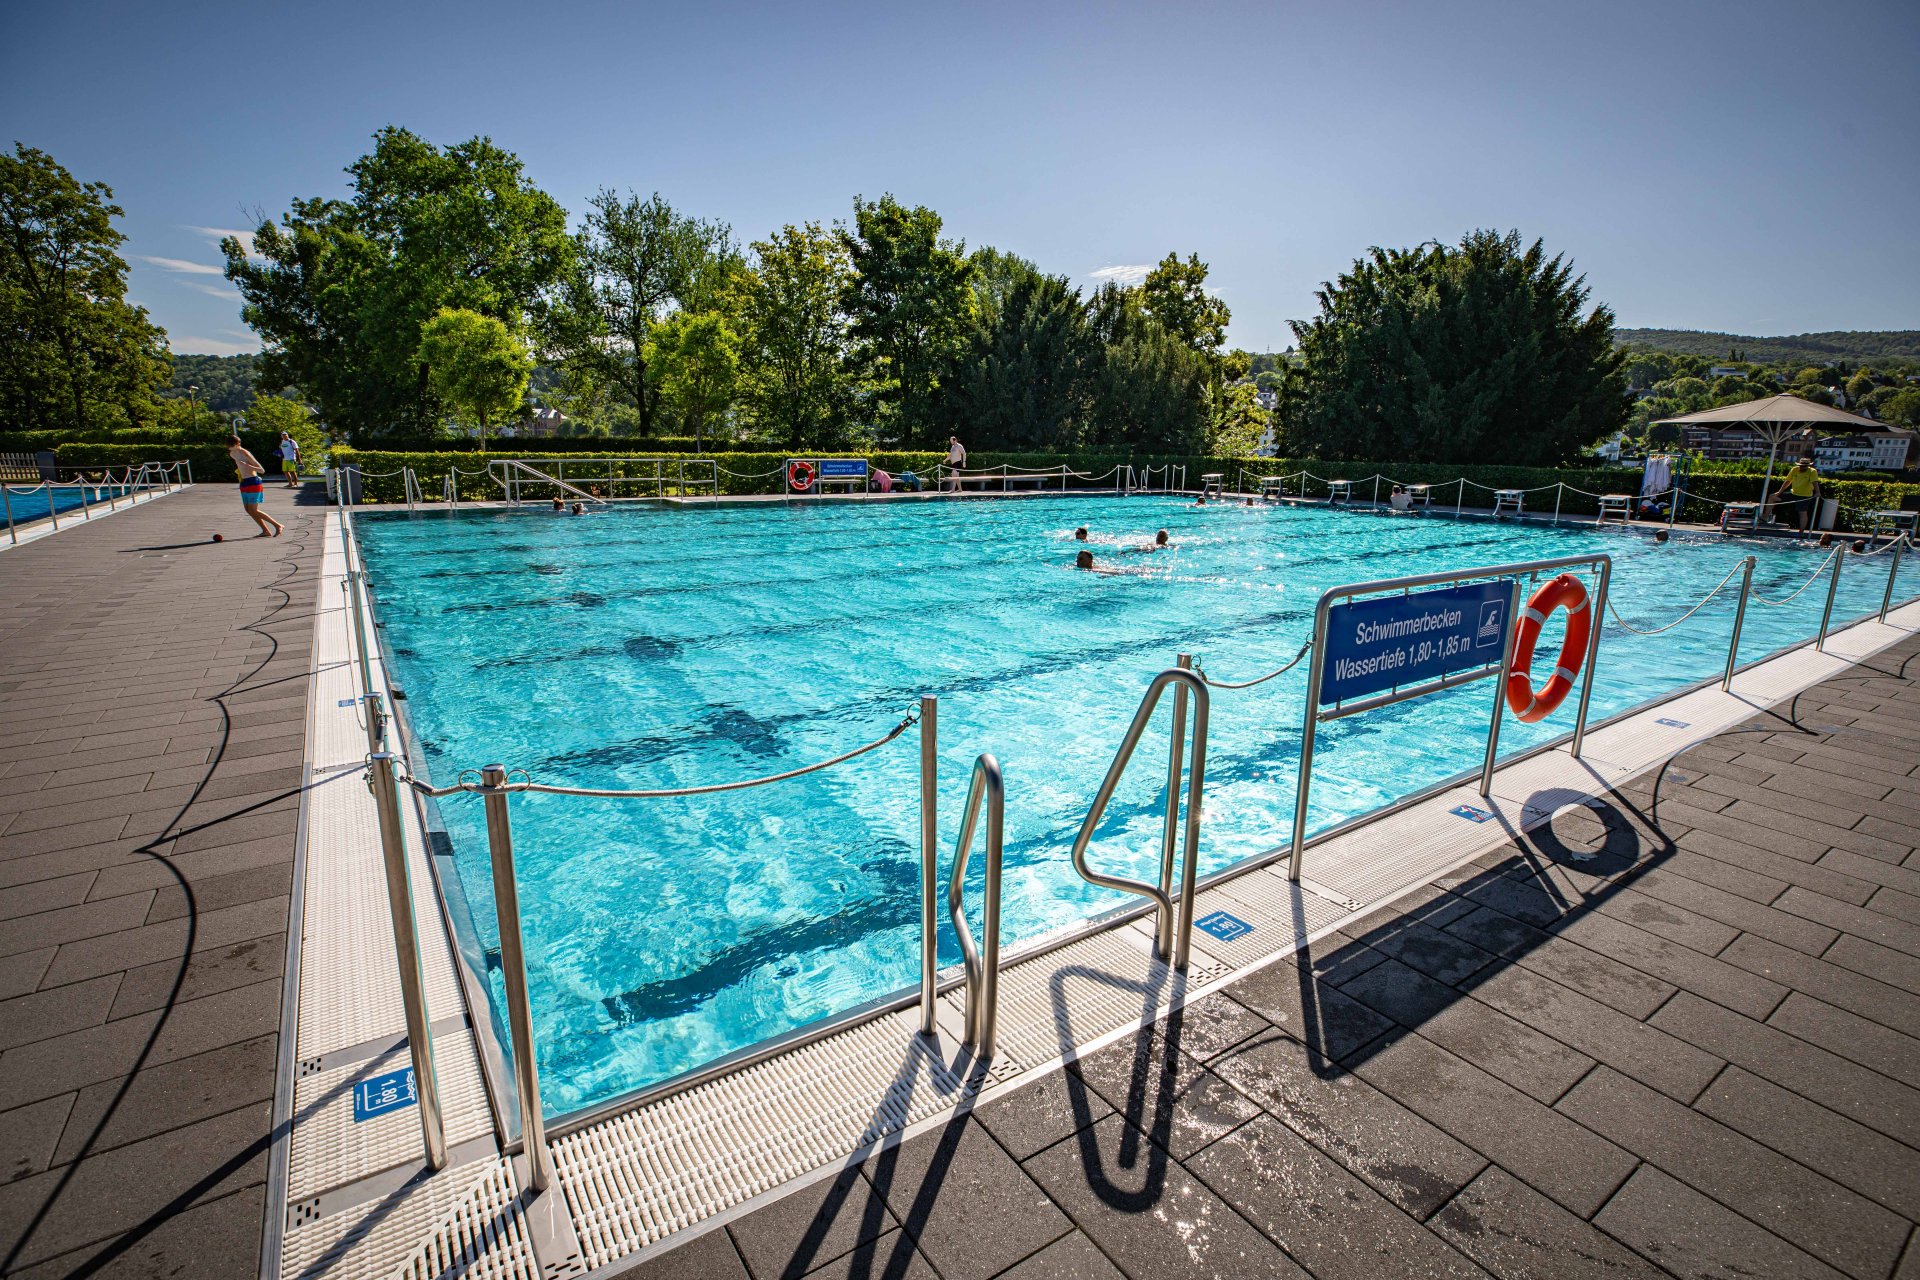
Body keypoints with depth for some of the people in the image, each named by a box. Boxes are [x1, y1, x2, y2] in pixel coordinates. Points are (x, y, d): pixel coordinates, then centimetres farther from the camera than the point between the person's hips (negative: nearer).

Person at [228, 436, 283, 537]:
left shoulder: (245, 454, -17)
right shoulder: (233, 454, 9)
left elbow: (262, 470, -21)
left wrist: (248, 466, -34)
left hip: (253, 482, -9)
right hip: (244, 483, 9)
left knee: (253, 510, -10)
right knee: (248, 509, 7)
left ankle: (278, 525, -5)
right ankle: (266, 531, 8)